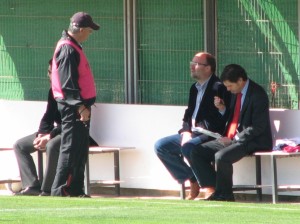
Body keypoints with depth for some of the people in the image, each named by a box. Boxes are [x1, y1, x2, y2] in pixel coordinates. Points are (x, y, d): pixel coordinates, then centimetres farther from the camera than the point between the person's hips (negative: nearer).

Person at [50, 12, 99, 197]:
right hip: (72, 107, -10)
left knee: (81, 150, 12)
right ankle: (60, 191, -8)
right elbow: (68, 83, -21)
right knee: (70, 150, -9)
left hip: (79, 106, 10)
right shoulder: (68, 49, -16)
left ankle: (76, 191, 16)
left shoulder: (74, 47, 16)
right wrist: (81, 107, -23)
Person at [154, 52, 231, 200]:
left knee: (188, 147, -35)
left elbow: (218, 121, -19)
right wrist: (186, 131, -3)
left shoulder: (218, 88, -12)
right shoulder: (195, 88, 16)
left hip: (211, 136, -9)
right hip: (192, 134, 9)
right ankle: (192, 181, 4)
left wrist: (195, 131, -18)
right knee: (160, 146, -1)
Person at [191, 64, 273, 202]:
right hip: (232, 139, 9)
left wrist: (234, 139, -20)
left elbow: (258, 127, -19)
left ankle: (224, 194, -14)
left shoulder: (258, 95, -15)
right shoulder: (236, 93, 12)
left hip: (253, 142, -9)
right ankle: (215, 190, -6)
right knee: (197, 153, -3)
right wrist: (222, 109, 1)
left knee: (221, 156, -33)